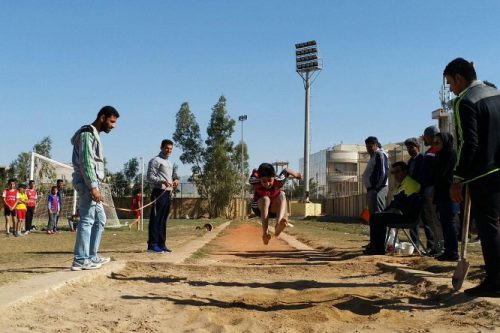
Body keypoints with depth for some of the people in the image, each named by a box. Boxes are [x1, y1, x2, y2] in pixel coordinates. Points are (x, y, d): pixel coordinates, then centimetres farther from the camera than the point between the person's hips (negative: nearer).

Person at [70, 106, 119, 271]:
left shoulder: (94, 134, 21)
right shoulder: (88, 133, -10)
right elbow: (85, 163, -19)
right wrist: (93, 187, -23)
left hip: (91, 183, 11)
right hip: (87, 182, -11)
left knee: (100, 219, 14)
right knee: (87, 220, -10)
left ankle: (91, 256, 20)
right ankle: (80, 260, -7)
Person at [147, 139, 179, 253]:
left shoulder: (169, 163, 23)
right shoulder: (155, 160, -5)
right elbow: (150, 177, -12)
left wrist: (174, 182, 9)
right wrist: (162, 181, -25)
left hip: (167, 193, 9)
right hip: (159, 193, -9)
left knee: (163, 220, 10)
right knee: (155, 219, -8)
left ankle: (161, 244, 15)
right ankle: (152, 245, -8)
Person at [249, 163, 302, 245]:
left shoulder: (278, 181, -27)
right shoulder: (255, 182, -31)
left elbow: (285, 171, -7)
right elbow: (254, 171, -10)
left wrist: (296, 174, 12)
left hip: (274, 209, 1)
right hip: (259, 209, -1)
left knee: (282, 195, -29)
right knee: (265, 199, -34)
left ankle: (278, 224, -56)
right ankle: (265, 232, -43)